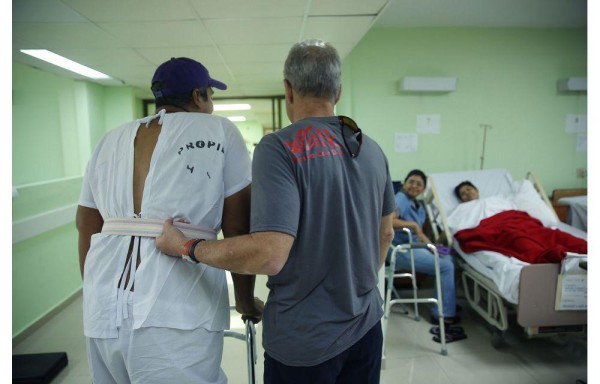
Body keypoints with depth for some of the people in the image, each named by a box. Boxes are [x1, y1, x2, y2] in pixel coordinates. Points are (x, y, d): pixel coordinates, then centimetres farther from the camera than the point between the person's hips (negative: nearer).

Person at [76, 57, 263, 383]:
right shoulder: (219, 131, 0)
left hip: (102, 312, 6)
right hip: (177, 315, -5)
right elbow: (238, 228, -3)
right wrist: (245, 301, 10)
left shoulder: (110, 141, 14)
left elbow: (87, 230, 17)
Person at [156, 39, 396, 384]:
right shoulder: (372, 150, 1)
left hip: (304, 341, -5)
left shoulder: (280, 148, -20)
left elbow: (270, 255, -27)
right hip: (366, 326, 6)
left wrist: (186, 247, -14)